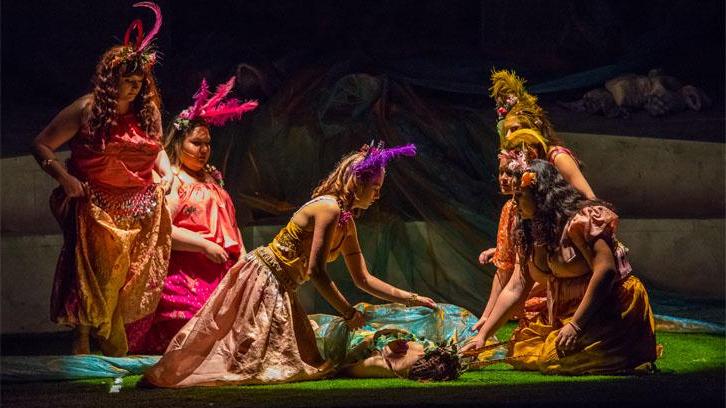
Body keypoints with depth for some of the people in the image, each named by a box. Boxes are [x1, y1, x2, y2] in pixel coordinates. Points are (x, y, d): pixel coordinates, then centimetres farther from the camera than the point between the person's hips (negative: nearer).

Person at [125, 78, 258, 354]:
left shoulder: (212, 179, 24)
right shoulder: (170, 179, -3)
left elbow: (230, 223, 26)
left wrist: (242, 256, 10)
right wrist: (205, 246, -17)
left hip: (221, 269, 8)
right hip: (186, 275, -8)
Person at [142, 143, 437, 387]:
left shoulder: (347, 222, 11)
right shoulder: (329, 208, -18)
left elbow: (364, 280, 15)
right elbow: (316, 271, -21)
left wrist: (412, 299, 10)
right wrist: (349, 313, -14)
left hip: (279, 289, 9)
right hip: (262, 276, -9)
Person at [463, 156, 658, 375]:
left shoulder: (581, 219, -15)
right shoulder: (531, 235, 12)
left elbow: (606, 269, -25)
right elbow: (514, 289, 10)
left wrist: (575, 325, -28)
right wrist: (482, 335, 3)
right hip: (565, 315, 9)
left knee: (556, 358, -27)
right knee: (519, 350, -5)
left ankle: (629, 360, -4)